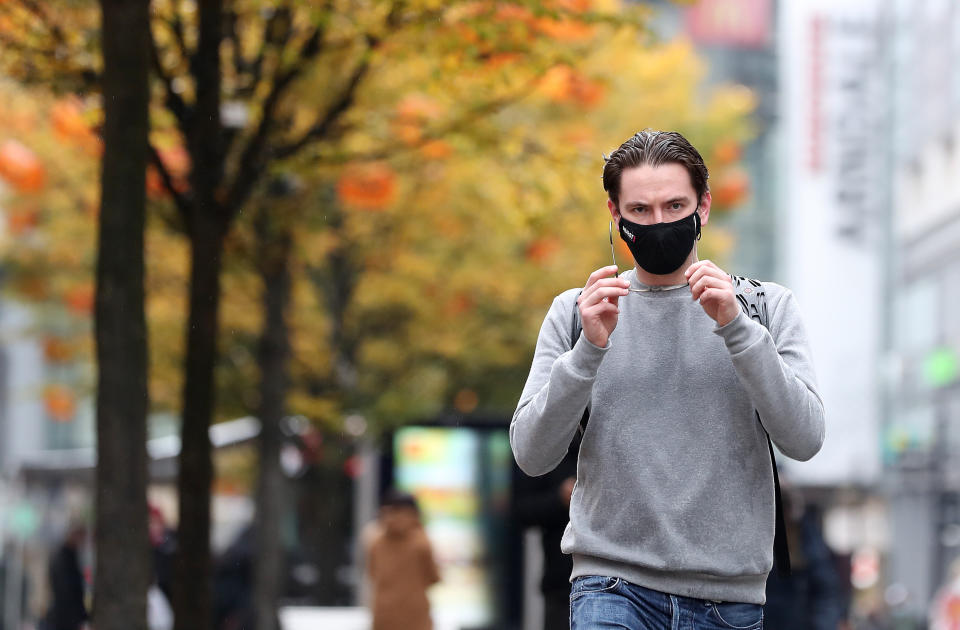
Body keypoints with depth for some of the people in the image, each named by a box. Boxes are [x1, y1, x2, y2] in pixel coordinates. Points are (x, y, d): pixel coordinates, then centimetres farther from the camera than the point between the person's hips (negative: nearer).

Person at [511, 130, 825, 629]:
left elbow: (804, 439, -4)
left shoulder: (767, 306, 8)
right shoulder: (574, 312, 8)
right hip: (613, 584, -1)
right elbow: (531, 455, 0)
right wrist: (589, 349, -12)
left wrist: (735, 328, -12)